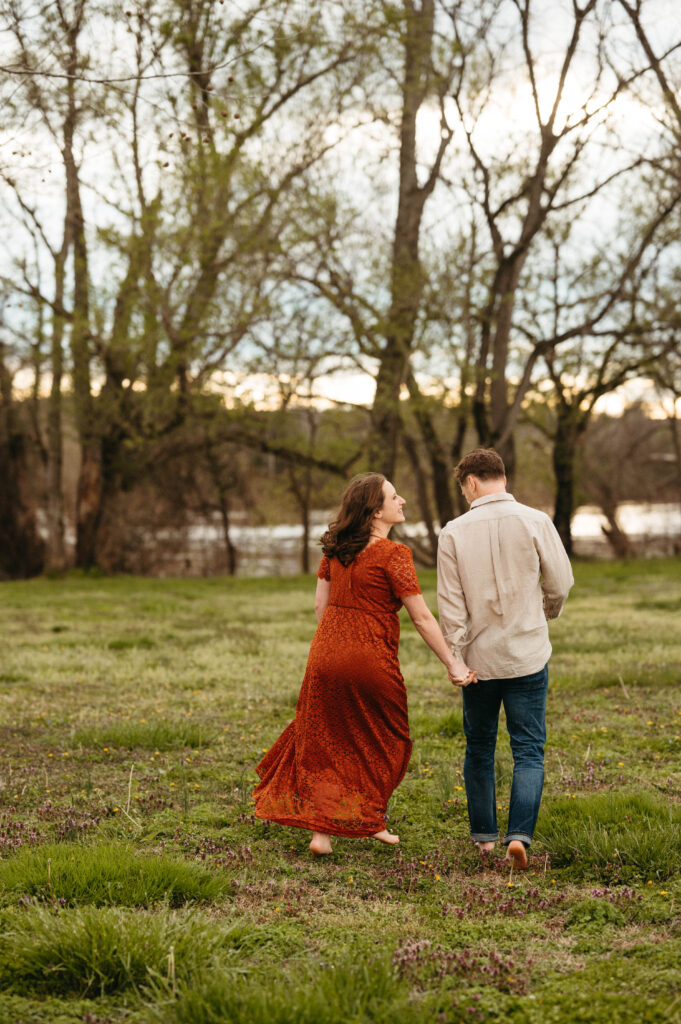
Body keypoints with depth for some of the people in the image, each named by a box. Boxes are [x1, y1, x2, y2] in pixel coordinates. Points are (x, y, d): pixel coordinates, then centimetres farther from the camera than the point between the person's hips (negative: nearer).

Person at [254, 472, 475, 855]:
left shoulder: (335, 549, 5)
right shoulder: (392, 555, -13)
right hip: (370, 661, -5)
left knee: (325, 742, 13)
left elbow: (321, 604, 12)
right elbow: (422, 617, -13)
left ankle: (321, 830, 9)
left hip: (326, 655, 6)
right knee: (379, 745, 15)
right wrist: (452, 663, -7)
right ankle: (370, 821, 24)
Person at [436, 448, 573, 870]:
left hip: (479, 657, 1)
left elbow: (450, 603, -5)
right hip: (528, 653, -1)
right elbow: (560, 585, 0)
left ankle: (484, 836, 23)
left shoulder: (455, 532, -5)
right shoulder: (535, 522, -7)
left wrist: (456, 658, 1)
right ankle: (520, 834, -11)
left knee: (479, 748, 16)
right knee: (529, 750, 4)